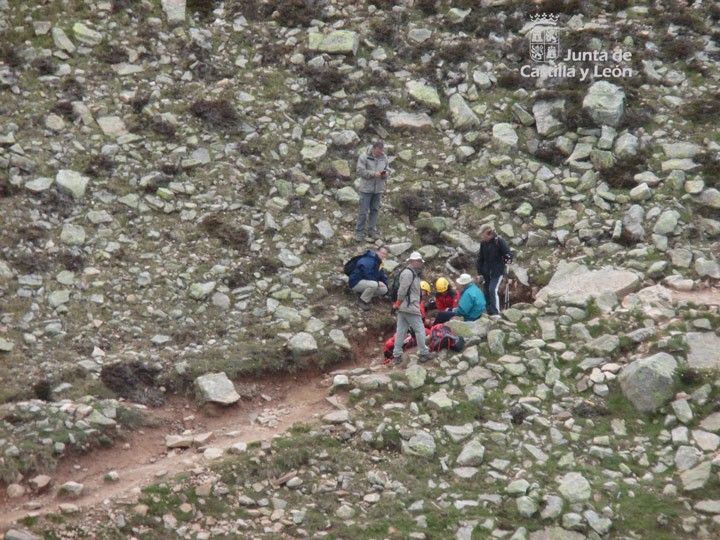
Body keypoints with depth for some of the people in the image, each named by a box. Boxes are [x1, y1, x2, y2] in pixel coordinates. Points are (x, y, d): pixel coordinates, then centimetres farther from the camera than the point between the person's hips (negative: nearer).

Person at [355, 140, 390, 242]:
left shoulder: (384, 158, 2)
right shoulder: (364, 157, -13)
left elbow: (387, 170, 12)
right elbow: (360, 171, -16)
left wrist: (385, 174, -12)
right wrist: (373, 174, -24)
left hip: (378, 188, 5)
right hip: (366, 188, -5)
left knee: (375, 210, 12)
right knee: (363, 211, -1)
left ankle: (372, 230, 24)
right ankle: (359, 231, 10)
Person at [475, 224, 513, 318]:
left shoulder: (499, 241, -10)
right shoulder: (483, 243, 6)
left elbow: (508, 254, -9)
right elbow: (480, 259, 14)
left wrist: (508, 259, -32)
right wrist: (479, 273, 11)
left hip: (497, 271, -6)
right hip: (486, 273, 6)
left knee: (493, 290, -20)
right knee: (486, 292, 7)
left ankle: (496, 313, -24)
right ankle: (489, 312, 17)